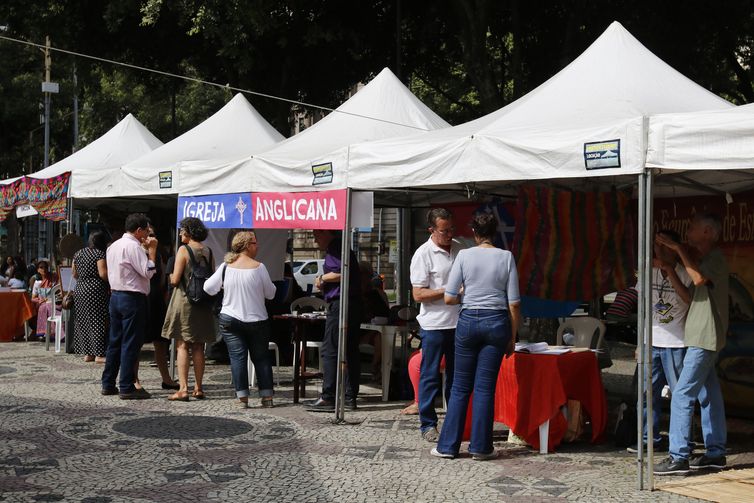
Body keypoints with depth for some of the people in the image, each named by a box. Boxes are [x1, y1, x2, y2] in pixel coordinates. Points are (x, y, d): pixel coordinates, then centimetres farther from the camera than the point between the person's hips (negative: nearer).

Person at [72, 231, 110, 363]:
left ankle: (87, 353, 14)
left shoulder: (78, 253, 12)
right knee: (98, 322, -3)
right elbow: (103, 274, -19)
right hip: (96, 291, -7)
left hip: (79, 290, 7)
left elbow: (74, 274, 15)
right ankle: (99, 354, -4)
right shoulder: (100, 254, -11)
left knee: (83, 322, 11)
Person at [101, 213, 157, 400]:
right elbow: (148, 272, -17)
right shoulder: (133, 246, -15)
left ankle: (108, 384, 17)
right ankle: (126, 388, -4)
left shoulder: (113, 246, 14)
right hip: (132, 298, -9)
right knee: (130, 344, -5)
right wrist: (152, 250, -7)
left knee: (114, 341, 13)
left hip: (115, 295, 9)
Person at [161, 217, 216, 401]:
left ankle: (183, 389, -9)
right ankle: (198, 388, 13)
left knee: (182, 346, -3)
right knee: (198, 347, 11)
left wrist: (171, 277, 8)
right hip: (203, 304, 5)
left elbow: (175, 280, -13)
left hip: (184, 301, -5)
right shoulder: (208, 252, 6)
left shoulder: (184, 250, -10)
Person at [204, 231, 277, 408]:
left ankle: (242, 397, -3)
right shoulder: (258, 267, -9)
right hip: (257, 320, -1)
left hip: (230, 320, 1)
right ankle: (267, 396, 9)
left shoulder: (226, 267, -3)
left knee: (237, 357, 1)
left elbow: (208, 288, 1)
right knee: (261, 357, 9)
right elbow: (270, 293, -2)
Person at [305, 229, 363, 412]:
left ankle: (328, 397, -9)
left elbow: (341, 273, -23)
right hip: (354, 305, 10)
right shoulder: (341, 247, 22)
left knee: (330, 350, -8)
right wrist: (324, 284, 15)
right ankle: (350, 398, 11)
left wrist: (323, 277, -7)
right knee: (350, 351, 9)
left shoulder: (335, 248, -9)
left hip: (339, 304, -10)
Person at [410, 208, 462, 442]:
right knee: (430, 376, 1)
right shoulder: (423, 254, -9)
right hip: (434, 324, -6)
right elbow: (418, 294, -13)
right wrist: (448, 291, -20)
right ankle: (428, 425, 9)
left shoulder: (460, 249, 9)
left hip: (458, 323, 6)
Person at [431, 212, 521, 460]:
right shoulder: (506, 257, 0)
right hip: (497, 322, 0)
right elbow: (514, 303, -1)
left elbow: (449, 298, -4)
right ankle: (480, 447, 9)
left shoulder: (464, 256, -3)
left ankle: (448, 445, 11)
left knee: (460, 386, 9)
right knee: (485, 387, 6)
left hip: (468, 321, 0)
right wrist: (512, 337, 7)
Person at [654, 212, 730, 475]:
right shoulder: (705, 258, 18)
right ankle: (715, 452, 18)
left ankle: (678, 457, -13)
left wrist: (679, 249, -21)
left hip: (704, 339, -10)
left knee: (682, 396, -13)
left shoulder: (715, 257, -13)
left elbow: (699, 278, -30)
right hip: (701, 338, 10)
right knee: (709, 396, 12)